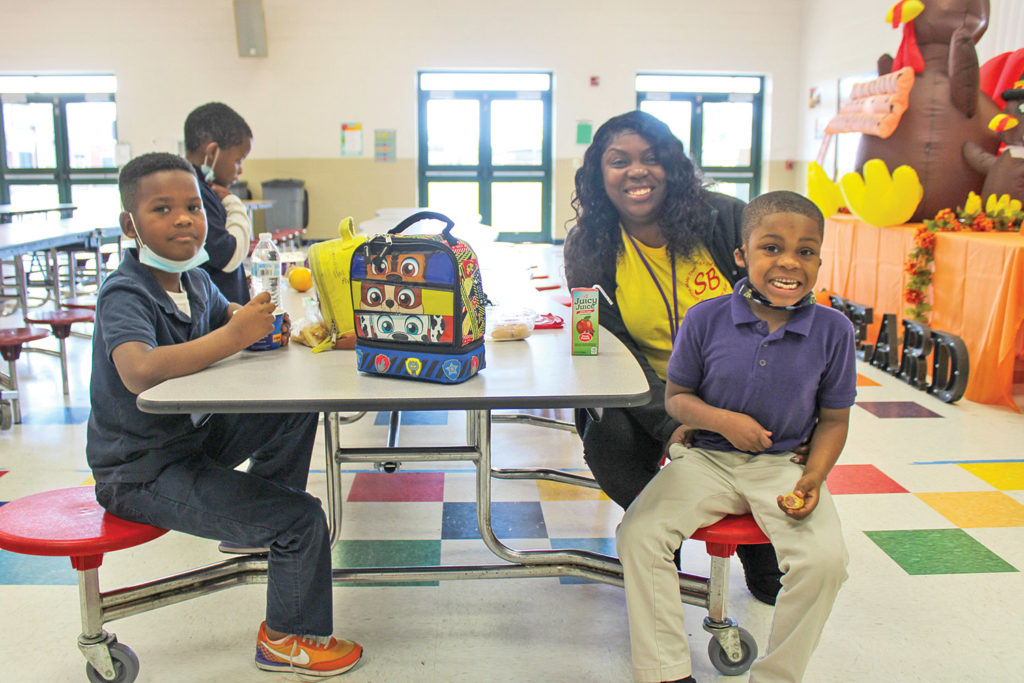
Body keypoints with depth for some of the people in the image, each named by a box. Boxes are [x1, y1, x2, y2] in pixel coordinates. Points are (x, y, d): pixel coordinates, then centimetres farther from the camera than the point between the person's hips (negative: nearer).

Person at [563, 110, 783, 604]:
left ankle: (761, 558, 12)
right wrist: (671, 423, -27)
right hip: (649, 397, 0)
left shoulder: (724, 219, -8)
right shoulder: (589, 251, -6)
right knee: (607, 438, -29)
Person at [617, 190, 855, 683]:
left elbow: (834, 419, 4)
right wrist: (722, 420, -17)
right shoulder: (706, 318, -7)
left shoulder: (832, 330, -5)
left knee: (825, 559, -23)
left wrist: (812, 479, -12)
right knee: (638, 533, -19)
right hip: (707, 459, 0)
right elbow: (675, 397, 3)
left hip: (784, 465, 0)